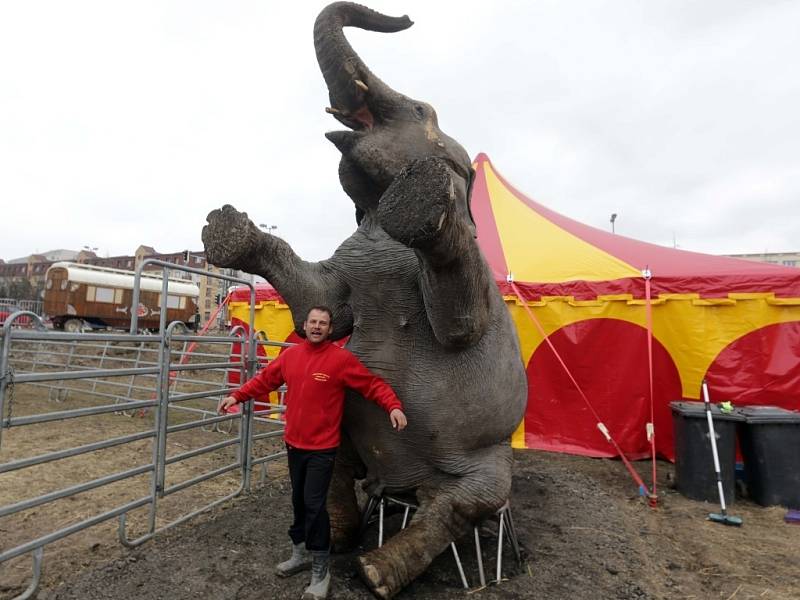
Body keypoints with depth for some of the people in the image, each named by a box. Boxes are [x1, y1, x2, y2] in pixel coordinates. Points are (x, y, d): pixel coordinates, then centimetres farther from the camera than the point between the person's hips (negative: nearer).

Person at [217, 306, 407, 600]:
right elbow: (264, 379, 14)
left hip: (322, 447, -5)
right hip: (294, 443, 5)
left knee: (314, 505, -3)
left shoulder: (342, 359, -13)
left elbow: (374, 385, -13)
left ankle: (320, 571, 16)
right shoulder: (290, 355, 2)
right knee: (298, 500, 20)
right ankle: (300, 553, 41)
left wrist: (394, 406, -27)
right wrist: (237, 396, 12)